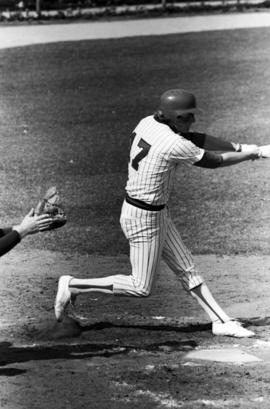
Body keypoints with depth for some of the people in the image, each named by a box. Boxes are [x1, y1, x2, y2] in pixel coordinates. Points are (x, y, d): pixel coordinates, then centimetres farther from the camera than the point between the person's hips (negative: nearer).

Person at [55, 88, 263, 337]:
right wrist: (251, 155, -1)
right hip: (144, 219, -10)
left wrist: (238, 147, 1)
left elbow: (195, 139, 6)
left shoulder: (148, 123, -1)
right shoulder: (174, 145, -26)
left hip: (158, 212, 10)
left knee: (188, 270, 14)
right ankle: (73, 285, 7)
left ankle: (221, 321, 20)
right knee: (141, 288, 2)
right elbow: (213, 161, -14)